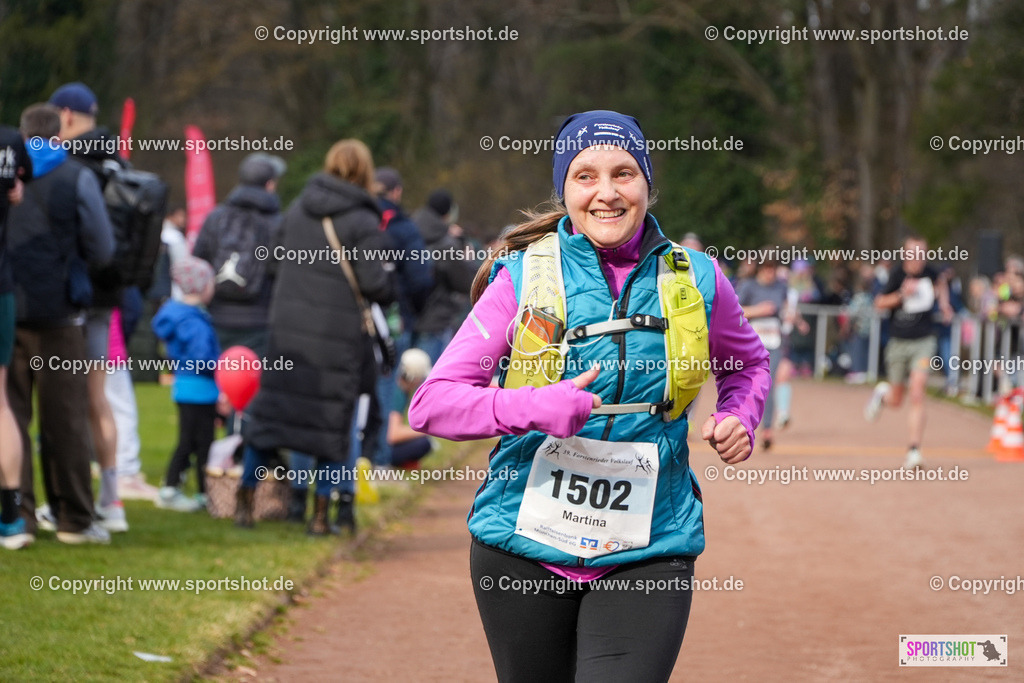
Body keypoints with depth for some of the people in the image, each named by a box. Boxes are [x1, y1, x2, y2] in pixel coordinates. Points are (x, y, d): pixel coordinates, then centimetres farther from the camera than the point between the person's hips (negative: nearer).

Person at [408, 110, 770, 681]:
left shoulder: (696, 281, 4)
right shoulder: (523, 278, -3)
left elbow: (749, 362, 25)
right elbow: (431, 403, -9)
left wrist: (739, 416, 3)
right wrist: (534, 407, -25)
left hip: (648, 555, 0)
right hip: (526, 548, 0)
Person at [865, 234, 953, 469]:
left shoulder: (929, 272, -2)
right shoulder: (897, 273, -10)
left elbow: (940, 282, 24)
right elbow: (879, 303, -5)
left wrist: (944, 303, 9)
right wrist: (902, 295, -20)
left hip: (923, 341, 0)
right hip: (898, 342, 0)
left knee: (917, 394, -17)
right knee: (896, 400, 11)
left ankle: (914, 451, -15)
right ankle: (882, 393, 50)